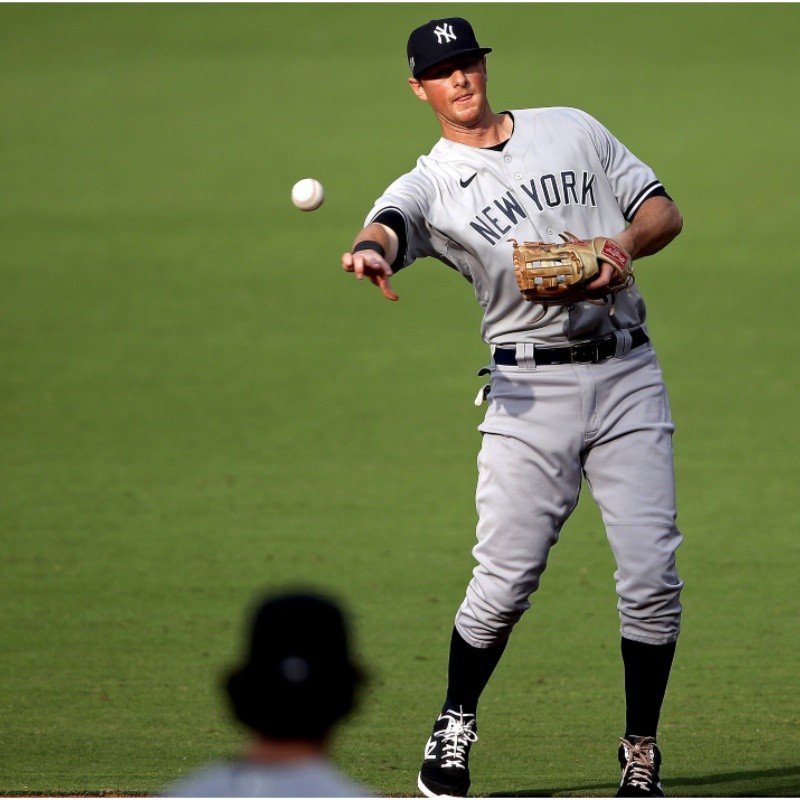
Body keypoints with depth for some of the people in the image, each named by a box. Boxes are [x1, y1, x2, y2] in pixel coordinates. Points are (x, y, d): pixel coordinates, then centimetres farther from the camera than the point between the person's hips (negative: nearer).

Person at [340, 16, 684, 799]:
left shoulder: (572, 130, 14)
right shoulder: (430, 184, 4)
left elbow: (664, 210, 15)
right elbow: (388, 225, -19)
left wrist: (623, 243, -7)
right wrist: (368, 251, -44)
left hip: (627, 377, 2)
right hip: (532, 388, -2)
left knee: (651, 576, -6)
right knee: (504, 580, -9)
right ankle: (454, 728, 15)